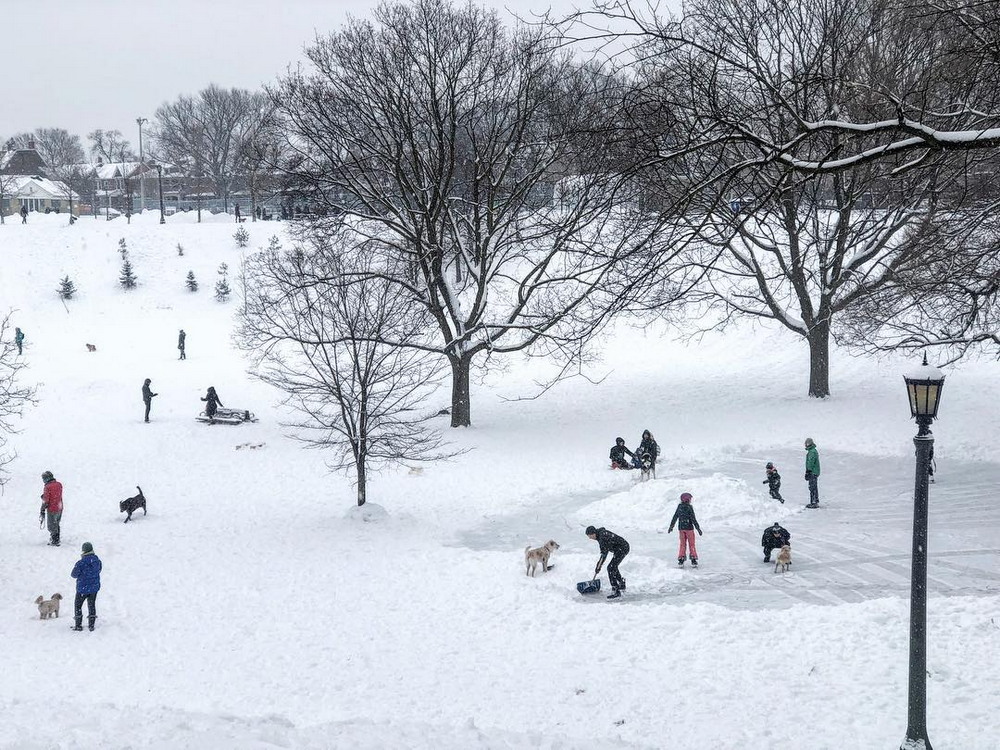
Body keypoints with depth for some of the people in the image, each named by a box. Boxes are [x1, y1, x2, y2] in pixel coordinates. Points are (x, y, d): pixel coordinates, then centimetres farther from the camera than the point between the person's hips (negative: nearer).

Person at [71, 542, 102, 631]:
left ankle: (78, 625, 15)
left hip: (83, 588, -5)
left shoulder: (81, 563, -23)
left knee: (78, 605, 13)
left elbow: (74, 574, -12)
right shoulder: (97, 560, -7)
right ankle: (91, 625, 20)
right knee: (92, 605, 18)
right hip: (94, 587, 5)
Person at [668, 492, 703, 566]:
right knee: (691, 544, 6)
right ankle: (693, 559, 5)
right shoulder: (689, 507, -12)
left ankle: (681, 559, 6)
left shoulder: (679, 507, 3)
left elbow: (675, 517, 9)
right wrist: (698, 528, -10)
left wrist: (671, 526, 19)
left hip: (681, 528, 4)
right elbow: (693, 519, -15)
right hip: (689, 527, -4)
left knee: (682, 544, 11)